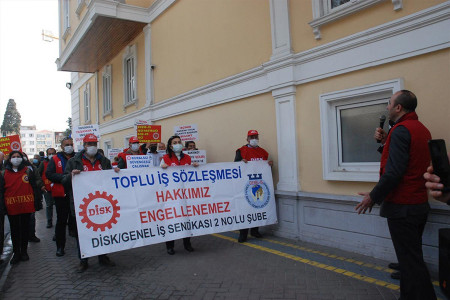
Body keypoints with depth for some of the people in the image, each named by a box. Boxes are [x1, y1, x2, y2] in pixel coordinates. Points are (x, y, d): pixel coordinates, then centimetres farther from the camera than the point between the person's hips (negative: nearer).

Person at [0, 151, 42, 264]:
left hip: (26, 206, -1)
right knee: (14, 231, 10)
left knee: (25, 229, 9)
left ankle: (24, 252, 23)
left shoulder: (28, 171, 2)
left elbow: (35, 188, 2)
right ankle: (16, 253, 21)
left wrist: (37, 203, -3)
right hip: (11, 207, 1)